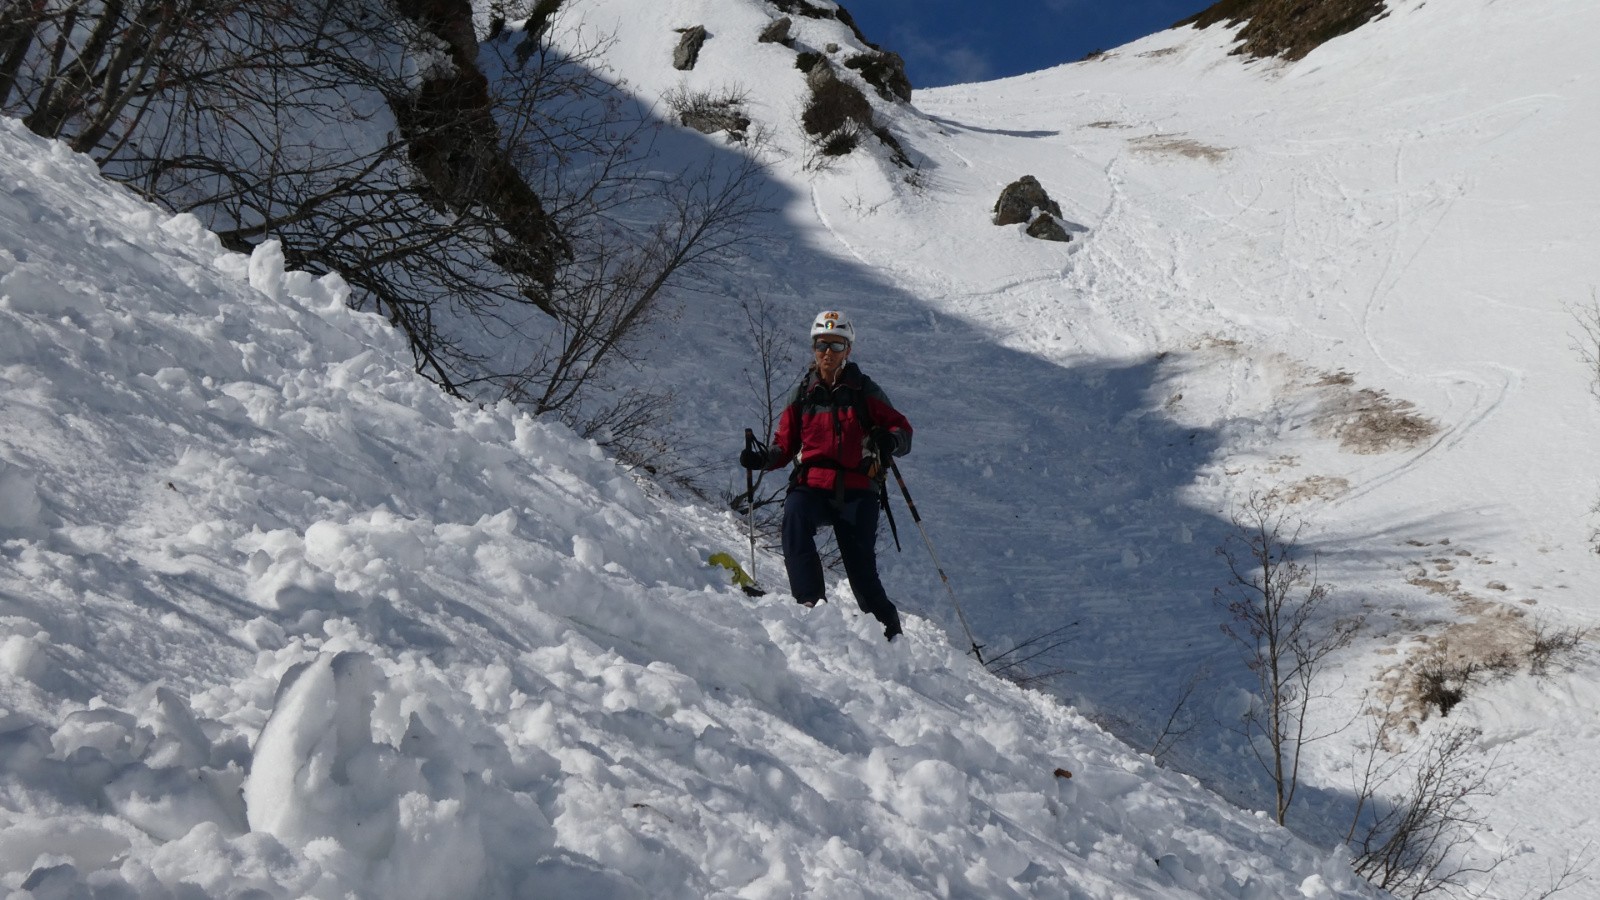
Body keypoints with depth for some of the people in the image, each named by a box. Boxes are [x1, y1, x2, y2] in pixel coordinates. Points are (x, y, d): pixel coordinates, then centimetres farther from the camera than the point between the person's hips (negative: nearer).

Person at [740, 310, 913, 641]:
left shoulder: (864, 391, 8)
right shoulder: (803, 394, 14)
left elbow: (902, 429, 7)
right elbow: (785, 443, 16)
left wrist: (890, 440, -17)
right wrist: (763, 458, -6)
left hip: (856, 490, -1)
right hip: (811, 486, 1)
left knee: (862, 570, -3)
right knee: (795, 518, -33)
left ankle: (889, 627, 18)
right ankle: (810, 602, -36)